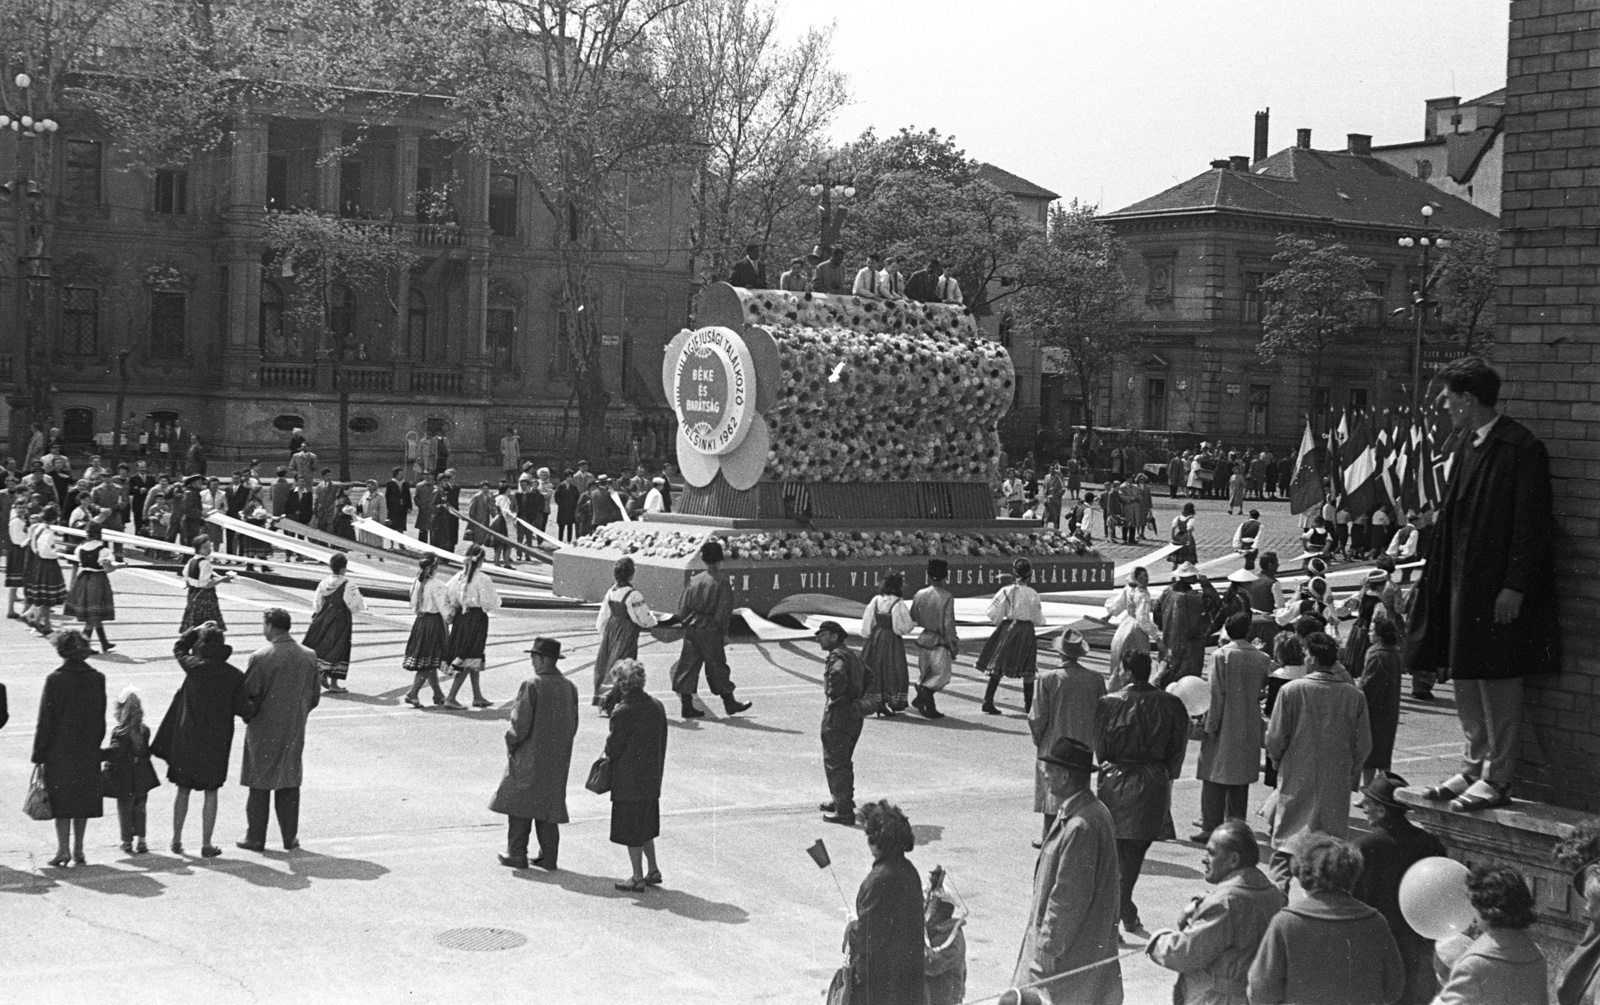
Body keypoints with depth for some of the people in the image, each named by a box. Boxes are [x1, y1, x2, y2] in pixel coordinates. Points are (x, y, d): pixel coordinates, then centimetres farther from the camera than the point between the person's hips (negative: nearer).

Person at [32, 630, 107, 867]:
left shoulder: (55, 679, -12)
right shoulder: (97, 678, 0)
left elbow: (45, 721, -9)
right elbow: (101, 720, 6)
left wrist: (38, 756, -3)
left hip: (59, 752, -4)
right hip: (88, 751, 4)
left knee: (61, 799, 5)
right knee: (83, 799, 11)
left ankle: (63, 848, -2)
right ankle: (78, 851, 15)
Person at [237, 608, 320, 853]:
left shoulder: (260, 657, -16)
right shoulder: (309, 656, -2)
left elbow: (247, 694, -12)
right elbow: (315, 696, 5)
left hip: (264, 730, -4)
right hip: (294, 731, 4)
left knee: (259, 786, 7)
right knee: (290, 783, 13)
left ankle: (255, 838, 12)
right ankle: (290, 837, 16)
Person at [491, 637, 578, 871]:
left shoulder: (531, 686, -17)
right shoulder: (568, 687, 2)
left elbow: (521, 725, -18)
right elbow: (573, 726, 7)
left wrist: (511, 740, 0)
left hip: (530, 757, -6)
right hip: (557, 759, 6)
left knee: (521, 804, 5)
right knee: (549, 805, 13)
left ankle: (517, 854, 7)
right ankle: (549, 856, 13)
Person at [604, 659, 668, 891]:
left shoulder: (622, 713, -20)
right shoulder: (657, 707, 1)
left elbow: (613, 749, -14)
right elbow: (661, 743, 8)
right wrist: (657, 769, 16)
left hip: (628, 782, -7)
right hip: (652, 779, 7)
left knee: (631, 831, 5)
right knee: (646, 826, 21)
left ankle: (638, 877, 11)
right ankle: (653, 870, 26)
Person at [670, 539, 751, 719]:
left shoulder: (695, 580, 4)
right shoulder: (721, 581, -11)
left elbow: (682, 607, 7)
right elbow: (723, 610, -14)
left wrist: (687, 624, 16)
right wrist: (724, 633, -7)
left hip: (691, 628, 5)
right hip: (710, 630, -5)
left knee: (689, 665, 8)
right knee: (717, 665, 6)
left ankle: (687, 705, 6)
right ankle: (729, 703, 18)